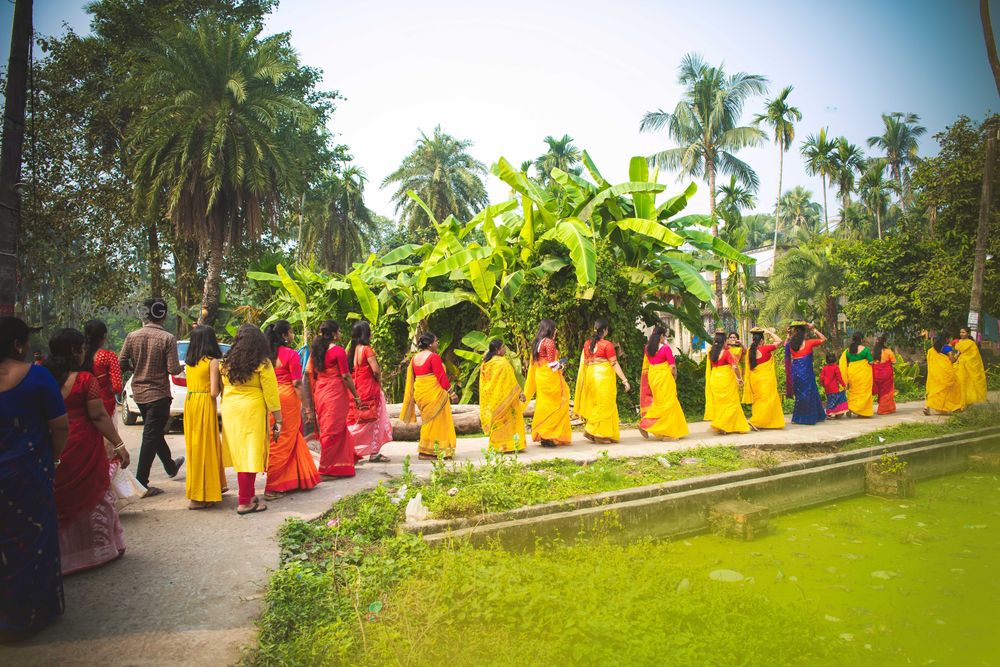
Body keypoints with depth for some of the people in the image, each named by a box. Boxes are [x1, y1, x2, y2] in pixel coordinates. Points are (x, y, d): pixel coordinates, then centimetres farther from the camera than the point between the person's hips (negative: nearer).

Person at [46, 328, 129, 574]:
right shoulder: (84, 379, -14)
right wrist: (119, 445, -10)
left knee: (62, 498, 16)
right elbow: (99, 416, -15)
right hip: (83, 449, -4)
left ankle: (62, 553, 25)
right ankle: (99, 548, 21)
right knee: (93, 496, 11)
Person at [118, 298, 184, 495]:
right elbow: (173, 369, -18)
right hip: (158, 393, -6)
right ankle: (141, 483, -1)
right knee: (151, 436, 0)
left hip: (138, 393, 6)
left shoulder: (132, 336, -2)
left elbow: (122, 363, -2)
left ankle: (170, 466, 40)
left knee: (155, 431, 21)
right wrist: (180, 368, 3)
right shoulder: (167, 338, -14)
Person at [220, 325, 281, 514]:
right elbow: (270, 393, -8)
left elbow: (222, 389, 10)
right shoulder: (262, 363, -8)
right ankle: (245, 502, 3)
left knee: (240, 454, 15)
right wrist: (277, 420, -3)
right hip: (252, 412, -5)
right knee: (250, 455, 0)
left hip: (230, 412, 5)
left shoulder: (227, 362, 5)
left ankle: (249, 494, 27)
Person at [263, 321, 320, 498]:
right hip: (288, 399, -7)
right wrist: (307, 407, -8)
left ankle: (293, 480, 27)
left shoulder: (269, 354, 8)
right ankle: (272, 488, 3)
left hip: (273, 399, 7)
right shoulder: (291, 354, -11)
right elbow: (297, 384, -13)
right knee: (283, 443, 0)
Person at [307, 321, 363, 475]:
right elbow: (346, 376, -14)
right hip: (336, 393, -7)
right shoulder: (338, 351, -13)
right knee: (334, 429, 1)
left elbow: (309, 371, 9)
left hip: (320, 393, 8)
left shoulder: (316, 350, 7)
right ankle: (329, 467, 6)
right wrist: (356, 396, -7)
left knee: (326, 428, 16)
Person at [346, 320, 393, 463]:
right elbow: (376, 370, -17)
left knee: (355, 420, 13)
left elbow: (349, 370, 11)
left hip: (355, 388, 7)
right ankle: (374, 453, 6)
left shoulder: (351, 350, 8)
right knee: (373, 420, 2)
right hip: (369, 388, -7)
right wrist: (379, 380, 2)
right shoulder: (367, 349, -13)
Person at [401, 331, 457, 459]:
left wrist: (414, 395, 22)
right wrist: (452, 393, -8)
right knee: (436, 421, 1)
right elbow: (442, 377, -15)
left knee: (428, 420, 16)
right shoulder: (433, 357, -13)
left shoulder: (415, 358, 10)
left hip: (419, 392, 8)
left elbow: (411, 378, 15)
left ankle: (425, 450, 17)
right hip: (433, 393, -8)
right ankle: (428, 451, 3)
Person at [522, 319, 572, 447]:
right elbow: (552, 364, -15)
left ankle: (541, 435, 17)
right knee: (554, 405, -1)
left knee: (544, 405, 13)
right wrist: (561, 365, 3)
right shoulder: (549, 342, -12)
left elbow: (533, 364, 14)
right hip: (550, 377, -8)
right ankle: (549, 436, -2)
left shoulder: (536, 343, 12)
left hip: (539, 377, 8)